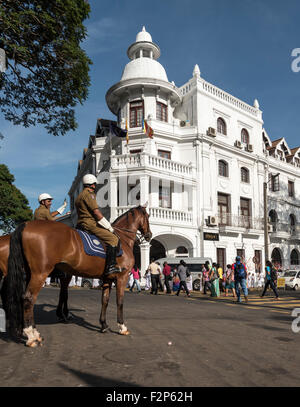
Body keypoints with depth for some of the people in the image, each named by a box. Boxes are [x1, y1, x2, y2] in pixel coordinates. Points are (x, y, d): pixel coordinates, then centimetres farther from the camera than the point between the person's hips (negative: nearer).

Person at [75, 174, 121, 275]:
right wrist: (109, 227, -5)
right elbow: (97, 213, -13)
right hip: (89, 224, -10)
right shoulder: (89, 194, -8)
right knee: (113, 238, -14)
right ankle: (110, 266, -23)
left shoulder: (79, 196, 23)